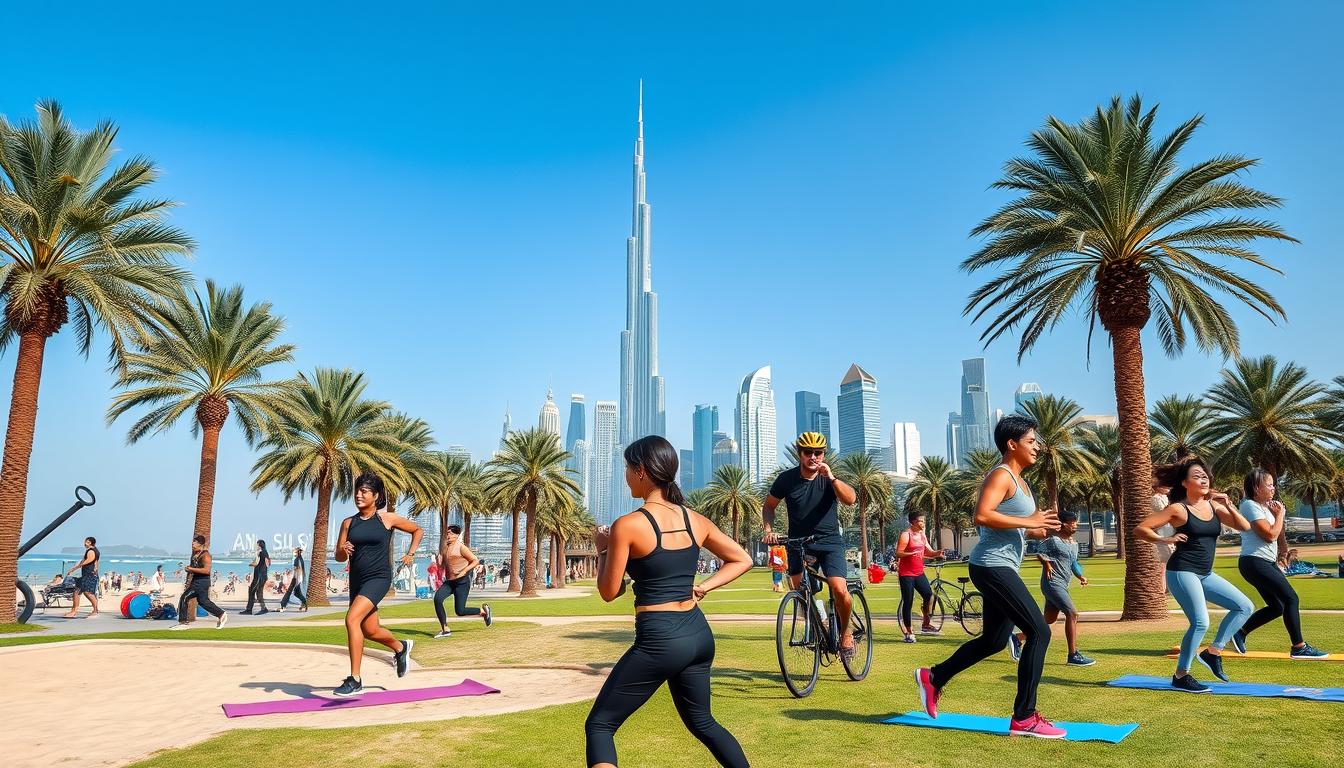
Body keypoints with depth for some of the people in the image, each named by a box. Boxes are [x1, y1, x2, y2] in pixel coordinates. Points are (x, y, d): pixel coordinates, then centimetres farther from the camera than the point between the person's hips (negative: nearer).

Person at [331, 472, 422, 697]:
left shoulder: (387, 519, -3)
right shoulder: (348, 523, 6)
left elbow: (418, 530, 11)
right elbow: (339, 557, 5)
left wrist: (410, 554, 2)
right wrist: (343, 551, -16)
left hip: (378, 577, -6)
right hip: (357, 580, 6)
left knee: (352, 619, -24)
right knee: (370, 631, 15)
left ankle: (355, 680, -18)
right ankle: (401, 647, 48)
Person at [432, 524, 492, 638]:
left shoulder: (460, 547, -9)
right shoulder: (445, 547, 11)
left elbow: (475, 561, -9)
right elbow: (440, 565, 16)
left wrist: (464, 571, -19)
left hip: (462, 581, -7)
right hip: (449, 581, 7)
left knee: (460, 611, -8)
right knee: (437, 598, -18)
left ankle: (483, 610, 20)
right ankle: (445, 630, -10)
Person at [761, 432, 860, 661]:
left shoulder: (829, 479, -6)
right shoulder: (787, 479, -4)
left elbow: (850, 499, -23)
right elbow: (769, 506, 8)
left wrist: (831, 477, -36)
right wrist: (769, 529, -9)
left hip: (829, 542, -2)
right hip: (798, 543, 2)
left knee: (840, 590, -19)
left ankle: (845, 631, 8)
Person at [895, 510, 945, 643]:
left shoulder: (922, 535, 12)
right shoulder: (905, 535, -11)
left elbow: (928, 552, 14)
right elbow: (898, 553, -15)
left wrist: (936, 553, -7)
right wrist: (912, 553, -31)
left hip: (919, 572, 7)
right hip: (906, 573, -7)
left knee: (929, 595, -6)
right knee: (908, 602, -4)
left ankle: (926, 624, 13)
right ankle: (908, 632, 5)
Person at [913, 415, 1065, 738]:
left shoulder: (1017, 480, 18)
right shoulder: (1001, 475, -12)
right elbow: (982, 516, -27)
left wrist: (1034, 531, 6)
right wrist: (1028, 522, -22)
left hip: (1001, 568, 11)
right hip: (992, 566, -11)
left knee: (994, 640, 17)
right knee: (1039, 631, -12)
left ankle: (933, 677, 30)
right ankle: (1023, 717, -6)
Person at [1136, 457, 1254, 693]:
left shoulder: (1213, 506, 8)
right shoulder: (1178, 509, -9)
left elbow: (1244, 527, 3)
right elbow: (1140, 529, -10)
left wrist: (1228, 505, -7)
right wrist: (1165, 539, -17)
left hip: (1205, 574, 8)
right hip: (1182, 572, -8)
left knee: (1244, 607, 4)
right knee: (1200, 623, -15)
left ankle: (1213, 652, 12)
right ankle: (1180, 676, -1)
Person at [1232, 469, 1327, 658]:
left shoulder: (1262, 506, 17)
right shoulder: (1250, 506, -13)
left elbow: (1277, 533, 22)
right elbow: (1270, 535, -18)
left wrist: (1275, 514, 9)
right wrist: (1280, 513, -5)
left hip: (1266, 563, 10)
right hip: (1254, 562, -10)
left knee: (1277, 606, 9)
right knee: (1291, 598, -12)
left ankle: (1240, 633, 16)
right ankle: (1299, 647, -6)